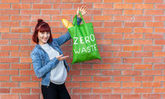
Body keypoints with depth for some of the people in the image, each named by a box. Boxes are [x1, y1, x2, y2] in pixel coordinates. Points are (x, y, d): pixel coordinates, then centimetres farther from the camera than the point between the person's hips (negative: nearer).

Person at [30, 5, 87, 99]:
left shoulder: (54, 43, 9)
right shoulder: (36, 52, -5)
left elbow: (69, 34, 14)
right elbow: (38, 73, -14)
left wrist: (78, 18, 6)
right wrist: (55, 60, -14)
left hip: (61, 85, 5)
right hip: (49, 87, -5)